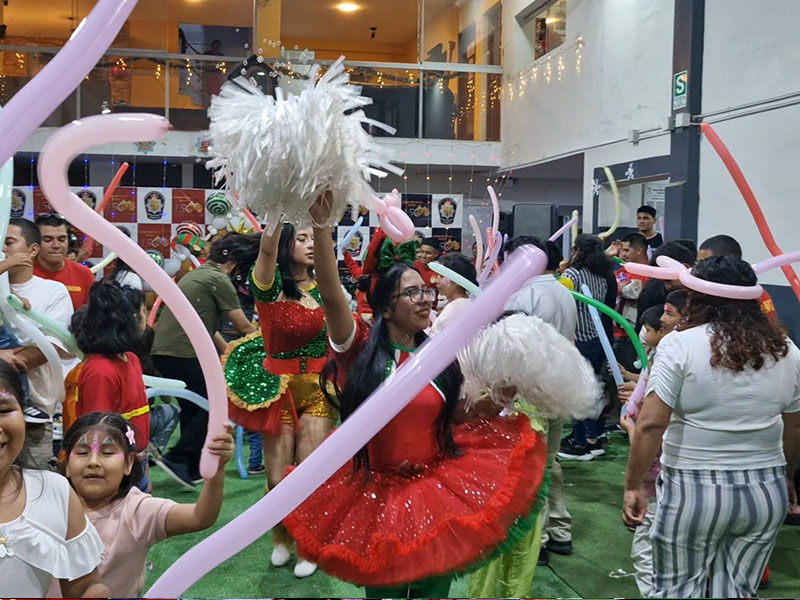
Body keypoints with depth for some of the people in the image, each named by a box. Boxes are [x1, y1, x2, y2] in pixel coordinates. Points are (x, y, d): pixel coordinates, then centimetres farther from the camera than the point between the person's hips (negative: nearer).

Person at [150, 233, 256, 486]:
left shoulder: (197, 274, 22)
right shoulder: (218, 279, -8)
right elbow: (244, 327, -4)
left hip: (161, 350, 10)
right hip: (183, 353, -10)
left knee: (193, 408, 18)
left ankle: (193, 469, 24)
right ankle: (176, 458, -5)